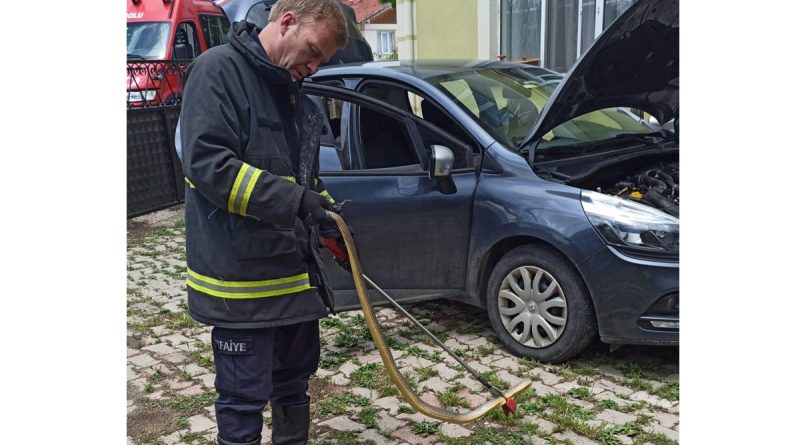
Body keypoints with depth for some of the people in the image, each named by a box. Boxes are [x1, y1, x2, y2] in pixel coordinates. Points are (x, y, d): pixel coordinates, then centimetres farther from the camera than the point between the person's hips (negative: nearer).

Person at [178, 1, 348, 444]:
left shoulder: (293, 92, 14)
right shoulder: (218, 69, -13)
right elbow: (206, 161, -24)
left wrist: (325, 211, 8)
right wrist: (292, 200, -26)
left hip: (295, 265, 9)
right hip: (240, 273, -8)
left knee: (295, 378, 21)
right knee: (245, 394, 3)